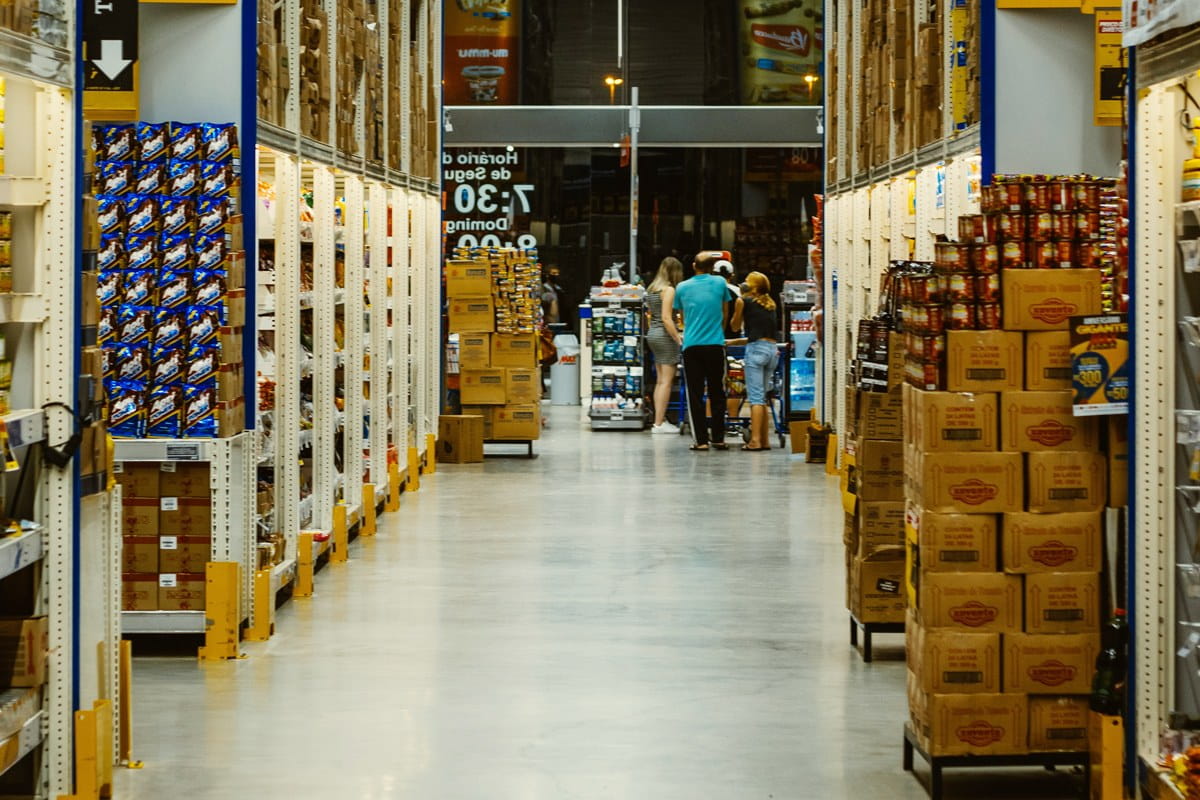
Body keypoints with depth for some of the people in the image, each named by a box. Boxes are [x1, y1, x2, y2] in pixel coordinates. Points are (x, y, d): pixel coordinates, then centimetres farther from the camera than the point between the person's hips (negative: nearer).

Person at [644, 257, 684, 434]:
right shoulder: (668, 290, -13)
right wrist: (679, 338, -17)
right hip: (665, 335, -9)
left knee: (661, 380, 13)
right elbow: (666, 318, -20)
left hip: (653, 334, 9)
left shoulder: (652, 289, 13)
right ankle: (659, 423, -6)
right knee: (667, 381, -6)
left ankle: (659, 420, 14)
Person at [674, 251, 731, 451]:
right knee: (717, 393, 8)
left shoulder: (682, 288, 5)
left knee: (695, 395, 1)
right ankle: (718, 438, 8)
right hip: (715, 344, 0)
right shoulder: (720, 283, 3)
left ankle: (701, 440, -3)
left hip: (691, 345, 0)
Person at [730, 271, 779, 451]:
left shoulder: (744, 301, 1)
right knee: (762, 397, 12)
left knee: (755, 397, -7)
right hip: (773, 349, 6)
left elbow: (736, 326, 11)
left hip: (756, 348, -6)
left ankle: (755, 440, -13)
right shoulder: (770, 304, 18)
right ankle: (765, 440, 11)